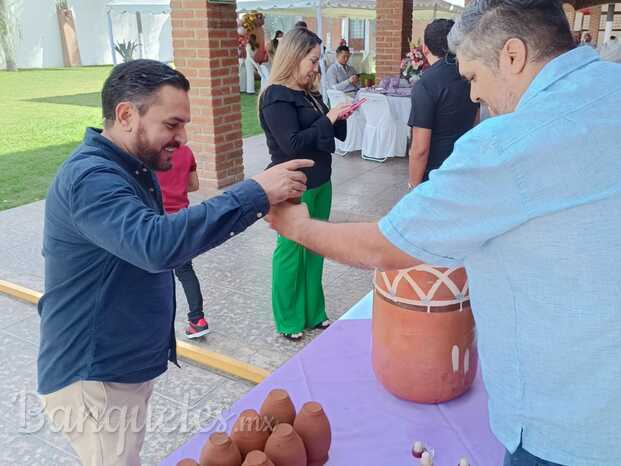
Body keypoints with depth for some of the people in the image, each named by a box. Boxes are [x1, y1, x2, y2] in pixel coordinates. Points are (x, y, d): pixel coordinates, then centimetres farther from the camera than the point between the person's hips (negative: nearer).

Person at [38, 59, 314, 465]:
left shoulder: (133, 169, 8)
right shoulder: (91, 177, -26)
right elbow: (155, 243, -43)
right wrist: (254, 194, -39)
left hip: (126, 365, 10)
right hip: (94, 379, -10)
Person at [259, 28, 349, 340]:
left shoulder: (309, 93, 9)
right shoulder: (276, 98, -14)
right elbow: (293, 143, -23)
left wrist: (338, 117, 1)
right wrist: (328, 119, -18)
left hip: (319, 182, 8)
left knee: (315, 249, 14)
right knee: (291, 251, 4)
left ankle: (314, 313, 28)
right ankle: (288, 320, 20)